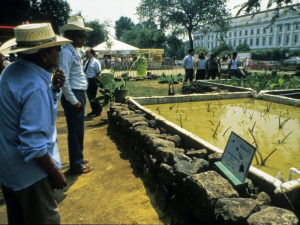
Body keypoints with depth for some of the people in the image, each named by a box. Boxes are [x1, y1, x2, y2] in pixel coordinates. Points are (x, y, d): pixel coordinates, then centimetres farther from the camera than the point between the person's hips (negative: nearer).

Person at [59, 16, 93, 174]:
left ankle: (78, 158, 33)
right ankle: (76, 165, 13)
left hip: (79, 95, 10)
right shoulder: (66, 52, -15)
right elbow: (64, 80, -20)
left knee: (78, 130, 18)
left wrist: (80, 99, 16)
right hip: (73, 97, -10)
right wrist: (74, 101, -17)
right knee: (75, 131, -1)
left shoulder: (75, 51, 15)